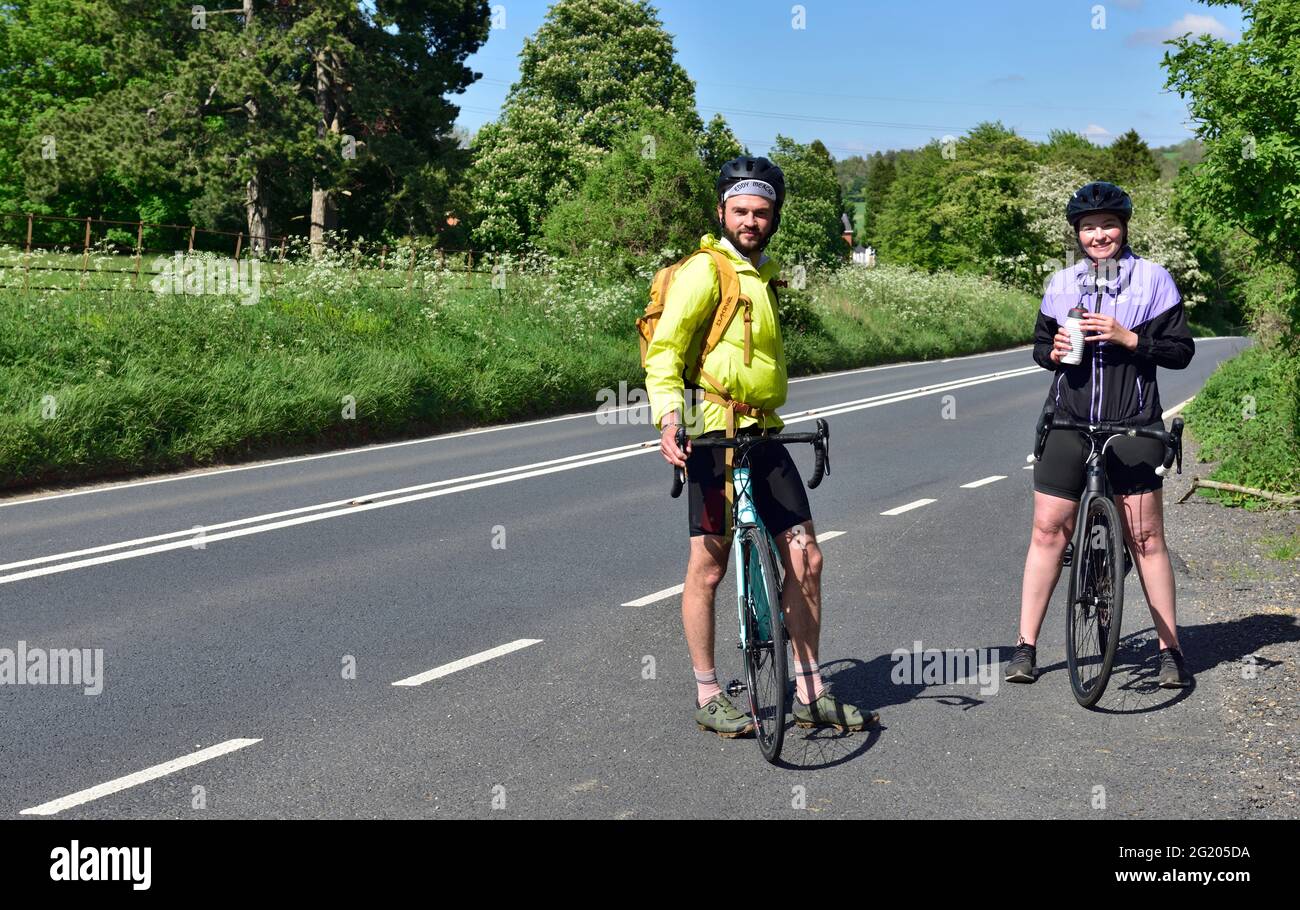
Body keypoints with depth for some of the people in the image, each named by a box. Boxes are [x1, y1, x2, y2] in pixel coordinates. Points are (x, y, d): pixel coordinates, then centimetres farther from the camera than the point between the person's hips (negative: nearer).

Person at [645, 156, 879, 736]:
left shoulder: (764, 274, 19)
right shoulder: (705, 270, -8)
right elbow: (664, 350, -16)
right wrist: (668, 415, -29)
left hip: (764, 435, 8)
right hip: (714, 435, -8)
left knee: (805, 558, 5)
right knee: (709, 568, 1)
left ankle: (810, 693, 14)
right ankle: (708, 698, 13)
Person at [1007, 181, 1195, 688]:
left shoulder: (1153, 280, 1)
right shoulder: (1061, 284, 10)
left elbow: (1181, 351, -1)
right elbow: (1040, 344, 19)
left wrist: (1128, 339, -15)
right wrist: (1053, 352, -4)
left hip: (1131, 427, -2)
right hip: (1068, 423, 2)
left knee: (1145, 537, -1)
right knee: (1049, 531, 1)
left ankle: (1170, 650, 11)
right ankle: (1026, 647, 8)